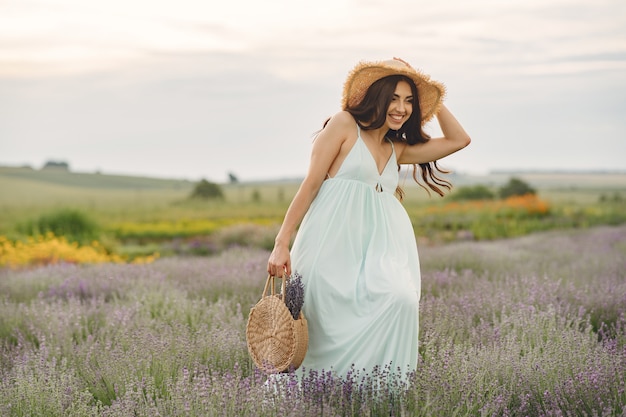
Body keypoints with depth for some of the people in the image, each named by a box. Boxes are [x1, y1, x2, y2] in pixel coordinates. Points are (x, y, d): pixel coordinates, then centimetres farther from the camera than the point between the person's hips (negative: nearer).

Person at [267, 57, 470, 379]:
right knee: (334, 328, -11)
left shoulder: (397, 149, 21)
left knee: (400, 301, -24)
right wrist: (281, 243, -8)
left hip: (378, 247, 4)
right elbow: (311, 184, -1)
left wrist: (430, 96, 22)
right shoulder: (344, 125, 4)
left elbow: (459, 140, 26)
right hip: (332, 244, -4)